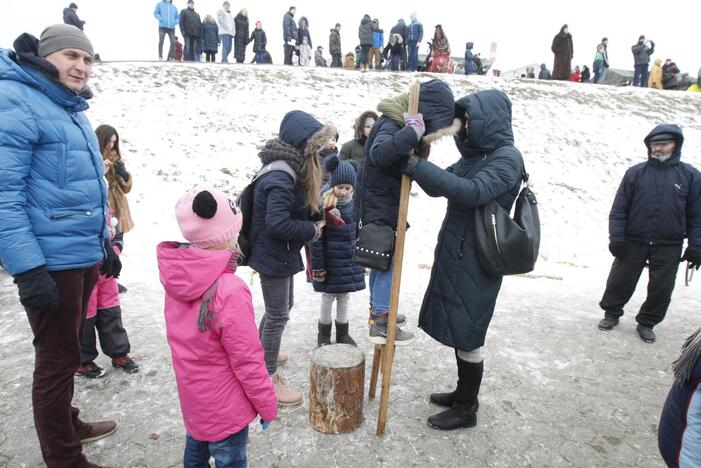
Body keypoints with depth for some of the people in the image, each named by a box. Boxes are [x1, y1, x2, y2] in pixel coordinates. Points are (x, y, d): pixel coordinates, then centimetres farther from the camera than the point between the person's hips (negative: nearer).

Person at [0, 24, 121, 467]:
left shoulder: (73, 111, 14)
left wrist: (105, 244, 21)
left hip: (84, 258, 8)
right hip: (51, 262, -8)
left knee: (66, 351, 22)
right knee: (59, 359, 4)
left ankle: (67, 423, 42)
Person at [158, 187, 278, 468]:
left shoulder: (177, 277, -9)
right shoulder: (230, 292, -33)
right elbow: (248, 360, -24)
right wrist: (267, 405, -10)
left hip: (192, 397, 7)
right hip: (224, 408, -7)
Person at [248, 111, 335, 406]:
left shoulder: (292, 170, 5)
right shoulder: (281, 179, -27)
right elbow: (277, 224, -32)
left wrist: (319, 215, -2)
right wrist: (312, 230, -20)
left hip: (281, 253, 10)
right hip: (272, 256, -10)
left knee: (283, 306, 24)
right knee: (278, 315, 3)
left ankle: (260, 352, 45)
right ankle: (269, 378, 21)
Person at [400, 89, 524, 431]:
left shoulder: (507, 158, -13)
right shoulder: (474, 156, 13)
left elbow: (473, 192, -29)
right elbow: (439, 187, 15)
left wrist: (418, 168, -29)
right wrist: (418, 167, -3)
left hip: (476, 262, -8)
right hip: (454, 255, 8)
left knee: (467, 337, 2)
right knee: (457, 331, 17)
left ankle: (467, 409, 19)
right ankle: (463, 393, 34)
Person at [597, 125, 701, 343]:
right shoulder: (635, 173, 1)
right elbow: (619, 209, 0)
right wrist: (616, 237, -7)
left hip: (669, 247, 1)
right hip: (633, 243, 0)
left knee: (661, 288, 7)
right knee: (620, 281, 6)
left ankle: (647, 323, 25)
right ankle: (612, 313, 26)